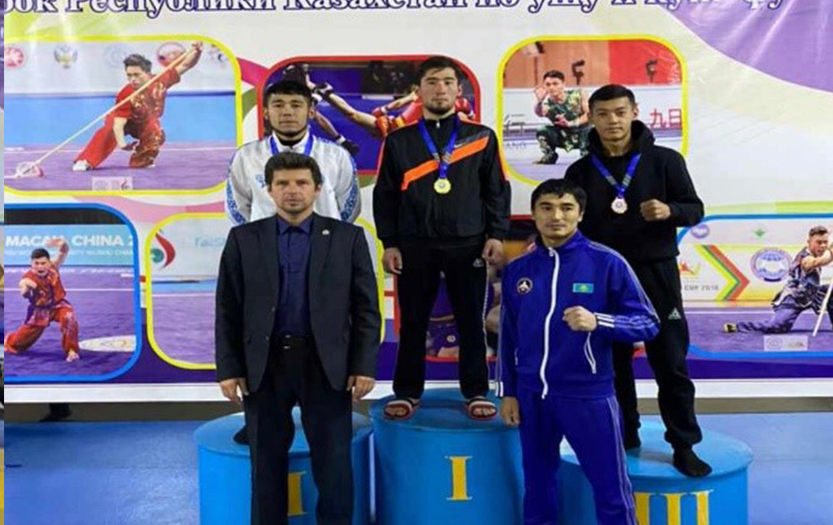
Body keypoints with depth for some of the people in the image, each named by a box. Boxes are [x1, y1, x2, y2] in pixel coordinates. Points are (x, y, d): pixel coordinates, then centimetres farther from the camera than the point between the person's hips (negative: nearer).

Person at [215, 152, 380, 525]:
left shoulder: (347, 237, 3)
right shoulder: (244, 238, 6)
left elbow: (366, 307, 1)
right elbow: (228, 310, 4)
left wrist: (364, 365, -5)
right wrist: (229, 368, -2)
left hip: (326, 366, -1)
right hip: (264, 367, 1)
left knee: (334, 466, 5)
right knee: (267, 466, 12)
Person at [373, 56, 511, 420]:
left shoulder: (482, 137, 6)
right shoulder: (399, 140, 6)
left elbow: (497, 190, 7)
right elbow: (385, 196, 5)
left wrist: (496, 235, -2)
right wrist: (389, 244, -1)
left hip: (468, 245, 0)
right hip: (415, 246, 0)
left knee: (471, 322, 6)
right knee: (413, 323, 7)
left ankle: (476, 392, 18)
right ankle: (407, 392, 20)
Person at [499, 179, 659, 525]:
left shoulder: (606, 263, -5)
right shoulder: (517, 270, 5)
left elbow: (648, 323, -5)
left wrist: (598, 322, -21)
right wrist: (508, 392, 12)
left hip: (588, 395, -3)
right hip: (532, 395, 4)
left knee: (612, 491, 3)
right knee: (537, 487, 16)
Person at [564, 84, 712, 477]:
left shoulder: (665, 160, -1)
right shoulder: (580, 170, 4)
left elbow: (695, 209, 2)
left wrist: (669, 210, -20)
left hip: (656, 273, -2)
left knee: (670, 362, 0)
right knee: (613, 362, 9)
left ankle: (684, 445, 11)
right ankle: (623, 437, 24)